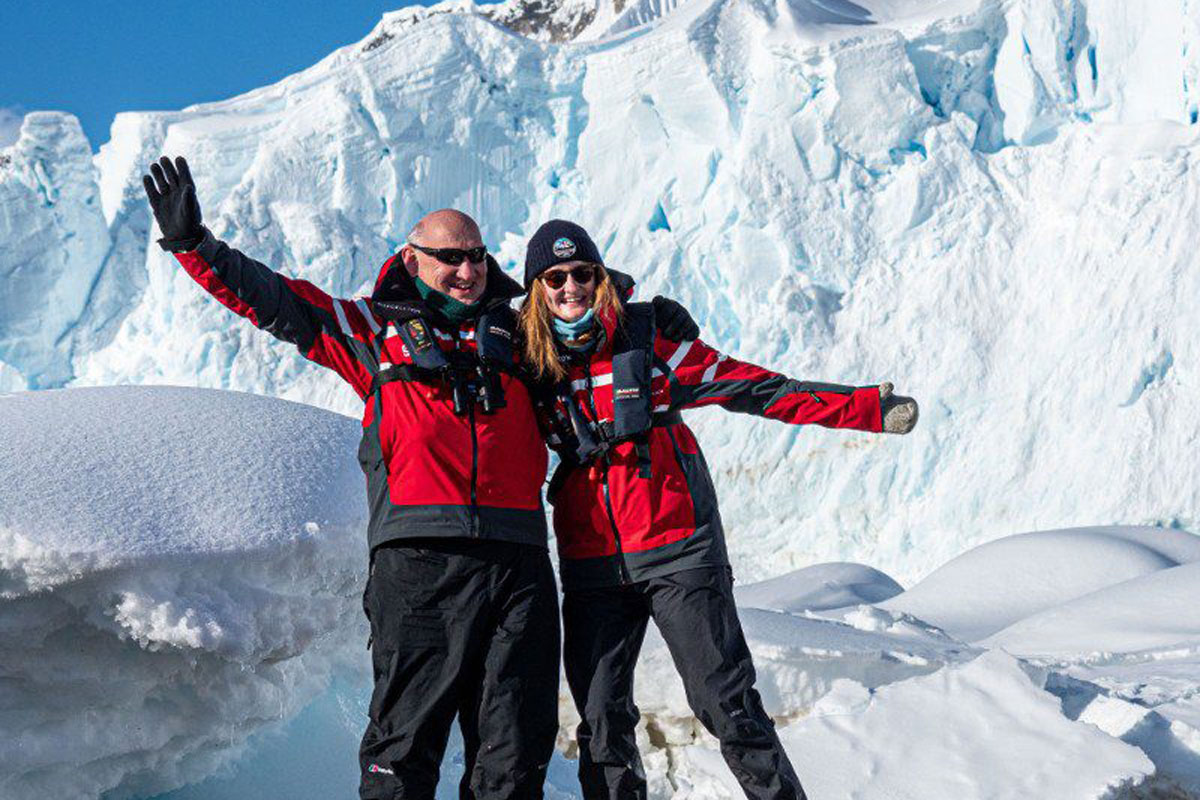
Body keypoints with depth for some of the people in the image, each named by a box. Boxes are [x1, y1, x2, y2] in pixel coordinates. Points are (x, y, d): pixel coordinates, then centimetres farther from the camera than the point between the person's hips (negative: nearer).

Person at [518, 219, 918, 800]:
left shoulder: (647, 342, -1)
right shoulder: (530, 366, 6)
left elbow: (754, 388, -1)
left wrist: (867, 407, -5)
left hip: (676, 550, -3)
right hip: (591, 566, 3)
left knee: (727, 704, -3)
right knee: (601, 722, 5)